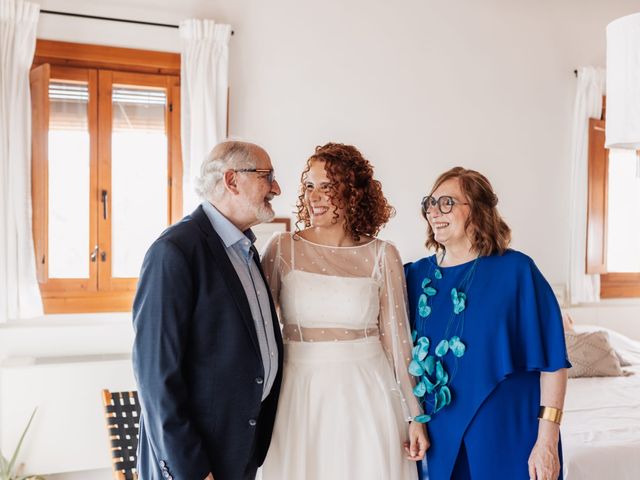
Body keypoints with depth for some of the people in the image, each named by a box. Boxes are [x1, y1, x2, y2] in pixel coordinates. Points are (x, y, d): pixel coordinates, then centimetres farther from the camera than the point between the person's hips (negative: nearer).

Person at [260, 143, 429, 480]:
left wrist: (414, 415, 3)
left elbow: (397, 338, 2)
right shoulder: (283, 249, -2)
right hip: (299, 394, 0)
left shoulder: (382, 256, -2)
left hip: (366, 393, 0)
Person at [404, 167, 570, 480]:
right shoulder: (415, 275, 0)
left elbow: (552, 360, -12)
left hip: (504, 436, -3)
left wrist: (547, 440, -15)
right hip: (436, 436, 4)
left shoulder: (516, 270, -11)